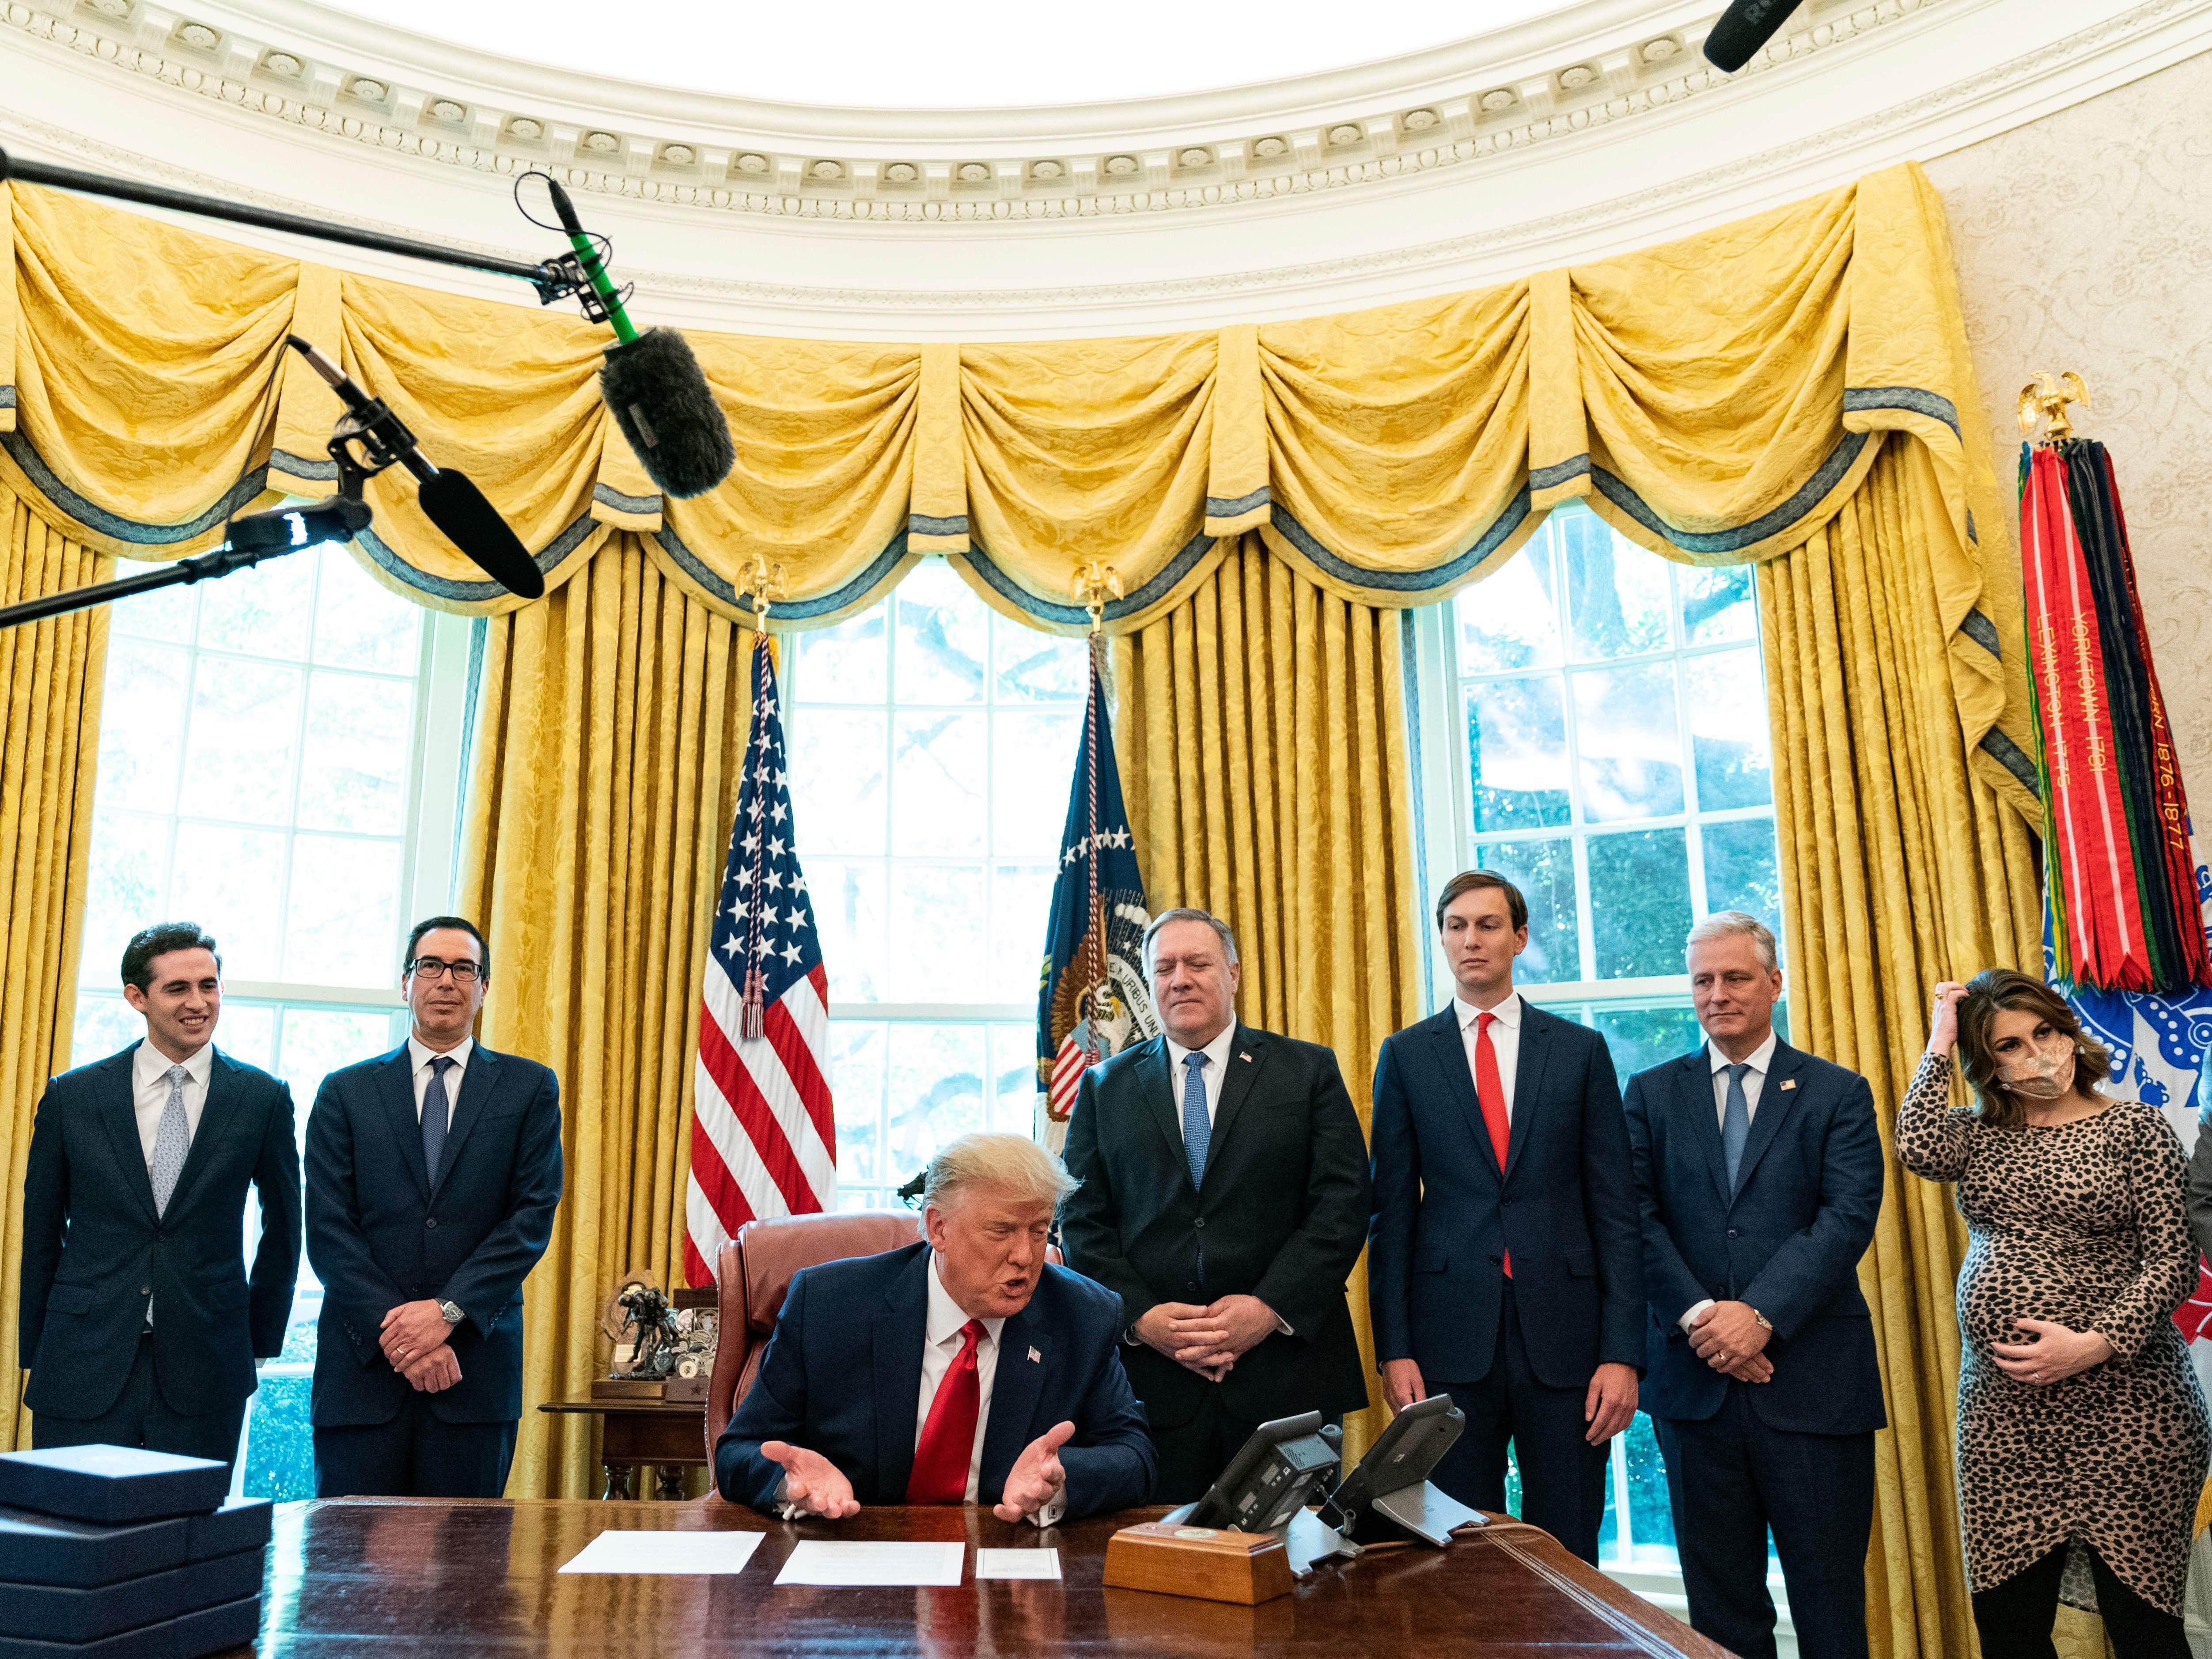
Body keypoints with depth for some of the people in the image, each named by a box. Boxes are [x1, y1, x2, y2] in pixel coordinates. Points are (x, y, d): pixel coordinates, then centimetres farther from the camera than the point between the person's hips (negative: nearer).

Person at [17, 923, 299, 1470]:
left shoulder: (263, 1099, 1)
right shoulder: (72, 1097, 2)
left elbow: (282, 1228, 10)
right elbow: (40, 1234, 9)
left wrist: (260, 1342, 11)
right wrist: (37, 1355, 9)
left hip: (205, 1375, 0)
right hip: (83, 1371, 1)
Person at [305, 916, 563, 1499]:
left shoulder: (530, 1088, 7)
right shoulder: (346, 1093, 9)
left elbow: (534, 1215, -1)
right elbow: (328, 1230, 1)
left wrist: (448, 1311, -12)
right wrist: (395, 1328, -11)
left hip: (476, 1367, 0)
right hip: (364, 1364, 1)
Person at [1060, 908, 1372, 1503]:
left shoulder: (1309, 1071, 6)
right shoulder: (1105, 1087, 11)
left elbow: (1343, 1202, -2)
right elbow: (1082, 1221, 6)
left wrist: (1271, 1307, -12)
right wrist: (1139, 1316, -8)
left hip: (1284, 1371, -1)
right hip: (1151, 1377, 1)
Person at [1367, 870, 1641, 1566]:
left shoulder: (1581, 1050, 5)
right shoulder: (1405, 1055, 5)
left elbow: (1616, 1211, 3)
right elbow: (1392, 1211, 4)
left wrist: (1623, 1352, -4)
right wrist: (1393, 1348, -3)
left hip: (1564, 1333, 0)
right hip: (1452, 1333, 0)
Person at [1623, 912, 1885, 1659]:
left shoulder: (1837, 1094, 5)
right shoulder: (1651, 1094, 9)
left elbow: (1849, 1217, -8)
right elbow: (1637, 1217, -1)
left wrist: (1760, 1314, -18)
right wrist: (1699, 1315, -14)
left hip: (1813, 1382, -1)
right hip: (1695, 1379, 2)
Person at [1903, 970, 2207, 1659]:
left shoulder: (2135, 1129, -1)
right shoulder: (1979, 1134, 9)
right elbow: (1919, 1148, -14)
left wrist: (2094, 1344, -18)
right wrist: (1939, 1042, -4)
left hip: (2119, 1403, -3)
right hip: (2001, 1408, 4)